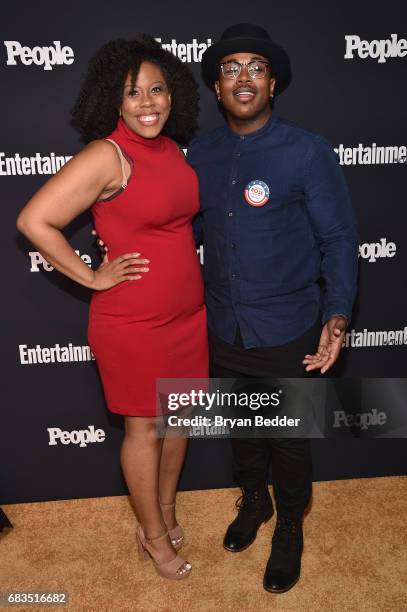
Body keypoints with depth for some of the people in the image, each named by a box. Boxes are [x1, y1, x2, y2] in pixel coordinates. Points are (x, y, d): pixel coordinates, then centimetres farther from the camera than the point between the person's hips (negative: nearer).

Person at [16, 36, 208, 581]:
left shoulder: (171, 148, 6)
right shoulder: (106, 156, -16)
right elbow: (34, 220, -18)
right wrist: (92, 277, -14)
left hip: (187, 315, 7)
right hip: (133, 324, -7)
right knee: (144, 429, 11)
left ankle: (165, 510, 46)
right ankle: (155, 536, 36)